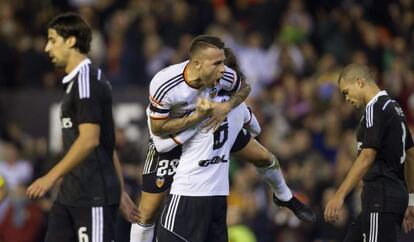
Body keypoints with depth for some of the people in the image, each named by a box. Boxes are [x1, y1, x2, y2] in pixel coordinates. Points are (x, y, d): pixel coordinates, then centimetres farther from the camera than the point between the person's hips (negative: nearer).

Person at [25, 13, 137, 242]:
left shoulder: (87, 80, -12)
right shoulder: (74, 82, 18)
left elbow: (89, 139, -21)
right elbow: (108, 143, 21)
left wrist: (52, 176, -22)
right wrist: (120, 191, 23)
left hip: (94, 197, -10)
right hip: (69, 194, 10)